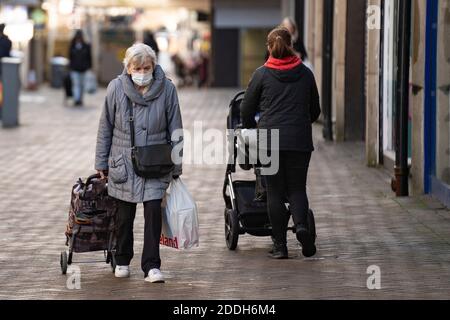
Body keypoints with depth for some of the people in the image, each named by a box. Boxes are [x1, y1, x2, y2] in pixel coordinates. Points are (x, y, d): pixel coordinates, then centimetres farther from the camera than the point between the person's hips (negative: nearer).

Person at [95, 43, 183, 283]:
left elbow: (175, 129, 1)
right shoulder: (116, 88, -6)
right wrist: (102, 162, 5)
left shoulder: (167, 89, -7)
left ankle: (151, 266, -4)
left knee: (153, 211, -10)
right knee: (125, 215, 10)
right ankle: (122, 260, 29)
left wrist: (176, 168, 3)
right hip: (123, 163, 1)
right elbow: (105, 127, 3)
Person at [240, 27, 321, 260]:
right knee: (297, 188, 9)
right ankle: (301, 225, -19)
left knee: (275, 192, 4)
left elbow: (246, 110, 6)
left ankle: (280, 245, 2)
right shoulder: (305, 74, 7)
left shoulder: (262, 74, 0)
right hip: (300, 141, 1)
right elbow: (315, 111, 16)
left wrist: (251, 129, 25)